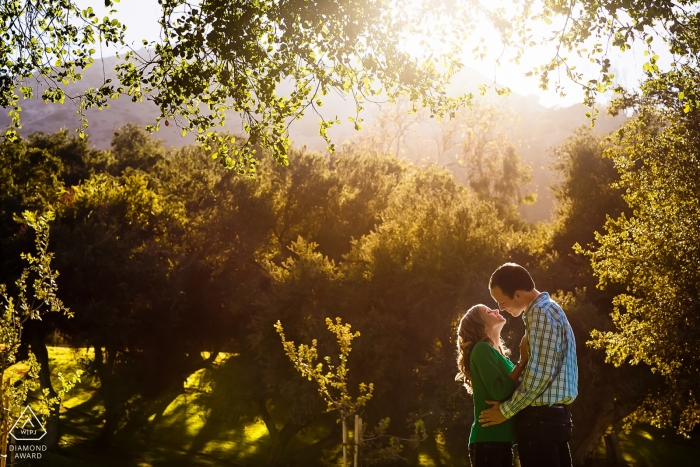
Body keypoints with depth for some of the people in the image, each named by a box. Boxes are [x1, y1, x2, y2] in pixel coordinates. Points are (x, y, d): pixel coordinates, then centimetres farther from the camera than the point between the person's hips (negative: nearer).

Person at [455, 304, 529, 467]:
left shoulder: (500, 356, 18)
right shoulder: (482, 349, -7)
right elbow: (500, 391, -19)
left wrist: (524, 360, 3)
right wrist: (523, 361, -11)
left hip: (501, 440, 9)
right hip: (488, 441, -9)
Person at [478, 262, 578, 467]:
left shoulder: (541, 312, -13)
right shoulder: (549, 310, 19)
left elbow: (540, 373, -20)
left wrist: (506, 410, -11)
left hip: (541, 417, -10)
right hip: (552, 415, 10)